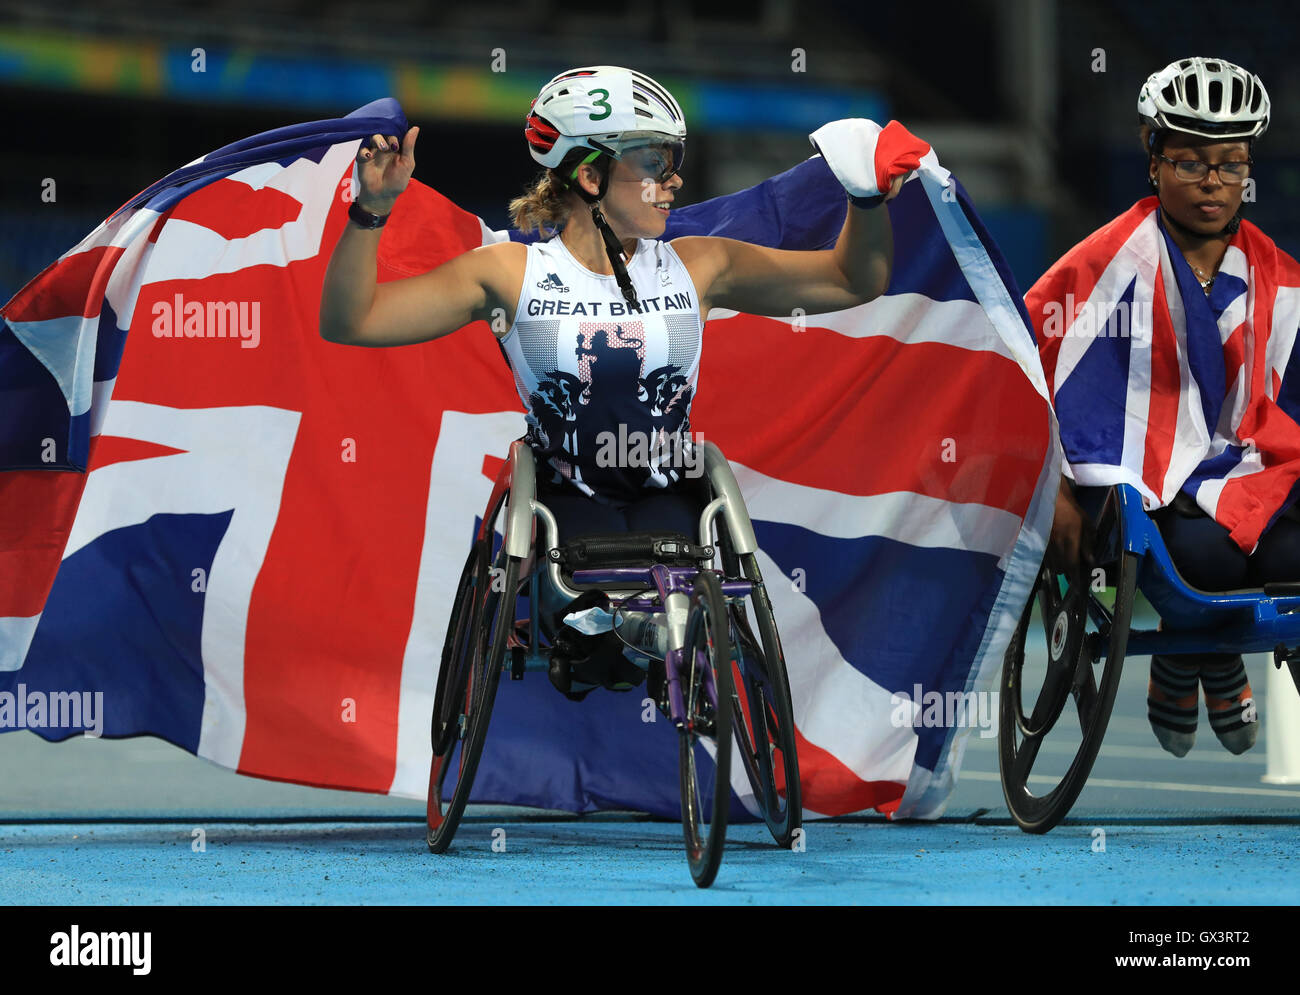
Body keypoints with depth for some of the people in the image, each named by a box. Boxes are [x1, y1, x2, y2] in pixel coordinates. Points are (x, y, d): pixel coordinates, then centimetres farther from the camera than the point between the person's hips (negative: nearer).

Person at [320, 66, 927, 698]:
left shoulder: (697, 267, 6)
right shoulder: (510, 274, -1)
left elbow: (854, 282, 12)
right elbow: (348, 321, -5)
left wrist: (868, 199, -6)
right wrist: (370, 212, -18)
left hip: (669, 497, 2)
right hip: (567, 499, -2)